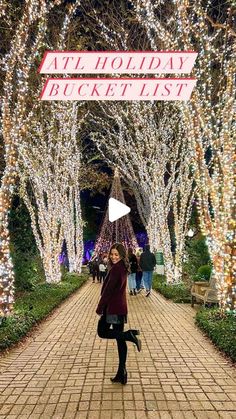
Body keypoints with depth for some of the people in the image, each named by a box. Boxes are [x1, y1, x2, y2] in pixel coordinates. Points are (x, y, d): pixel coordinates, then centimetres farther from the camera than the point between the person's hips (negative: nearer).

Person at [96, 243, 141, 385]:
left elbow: (108, 290, -19)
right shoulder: (123, 268, 10)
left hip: (112, 307, -9)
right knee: (120, 340, 11)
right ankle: (122, 374, 18)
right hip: (121, 307, 9)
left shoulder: (116, 269, -18)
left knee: (102, 332, 10)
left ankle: (129, 335, -6)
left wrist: (100, 307, -10)